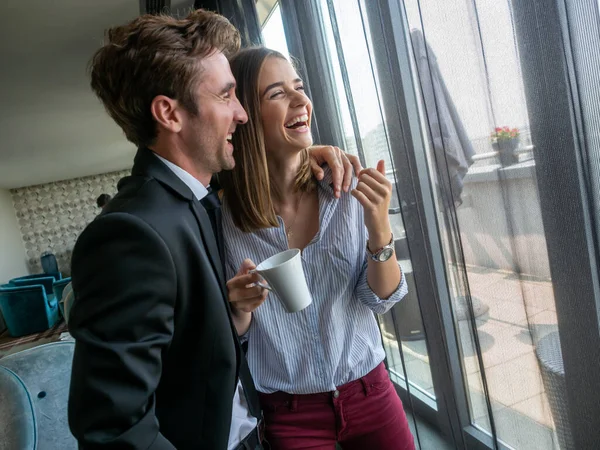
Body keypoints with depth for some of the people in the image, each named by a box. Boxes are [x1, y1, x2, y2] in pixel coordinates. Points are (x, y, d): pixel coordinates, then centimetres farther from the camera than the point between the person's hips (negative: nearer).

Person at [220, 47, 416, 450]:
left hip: (370, 392, 2)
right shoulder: (223, 216, -14)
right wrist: (240, 308, -25)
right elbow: (230, 336, -3)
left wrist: (379, 228, -24)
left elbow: (380, 300, -8)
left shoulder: (348, 188, -11)